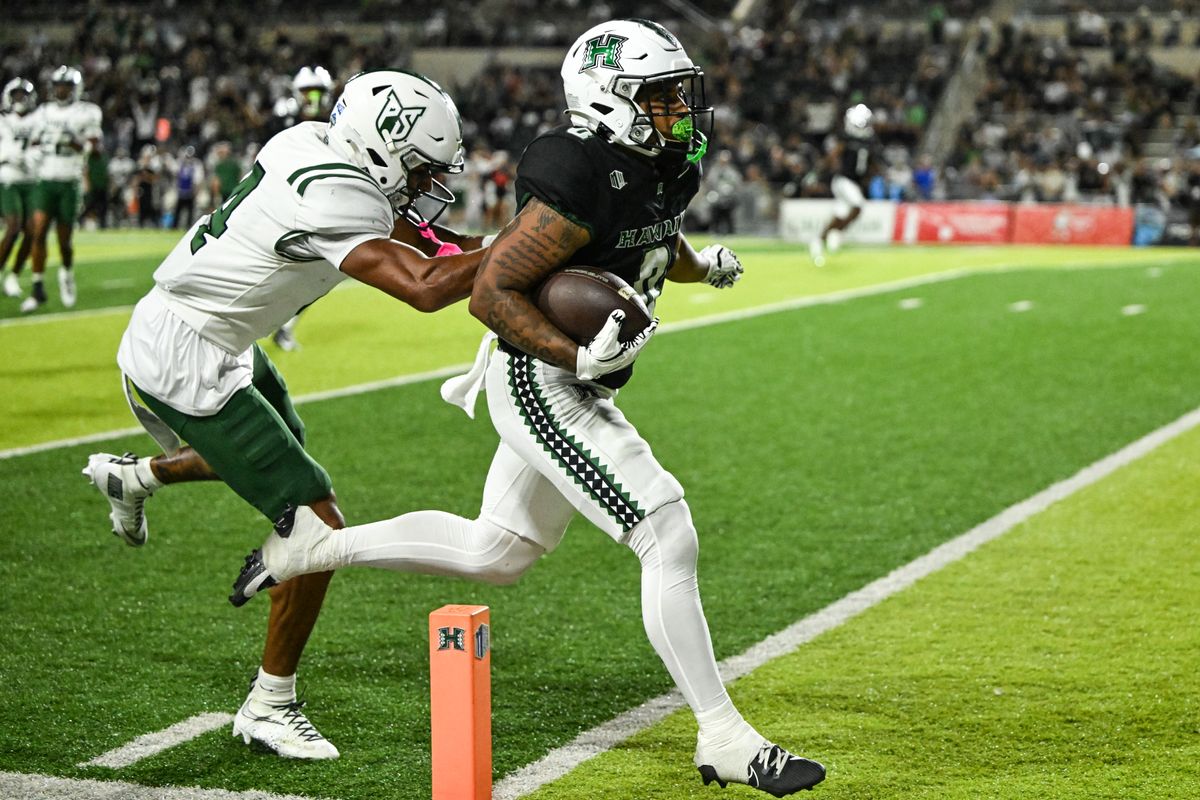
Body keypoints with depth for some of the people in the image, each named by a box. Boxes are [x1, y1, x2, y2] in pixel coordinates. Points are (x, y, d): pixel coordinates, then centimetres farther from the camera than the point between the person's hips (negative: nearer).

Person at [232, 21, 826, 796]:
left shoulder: (665, 172, 4)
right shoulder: (583, 187, -25)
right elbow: (491, 292, -23)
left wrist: (702, 264, 14)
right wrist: (578, 359, -30)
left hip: (573, 388, 10)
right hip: (540, 388, -10)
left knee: (496, 553, 21)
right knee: (671, 542, -11)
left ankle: (315, 544, 30)